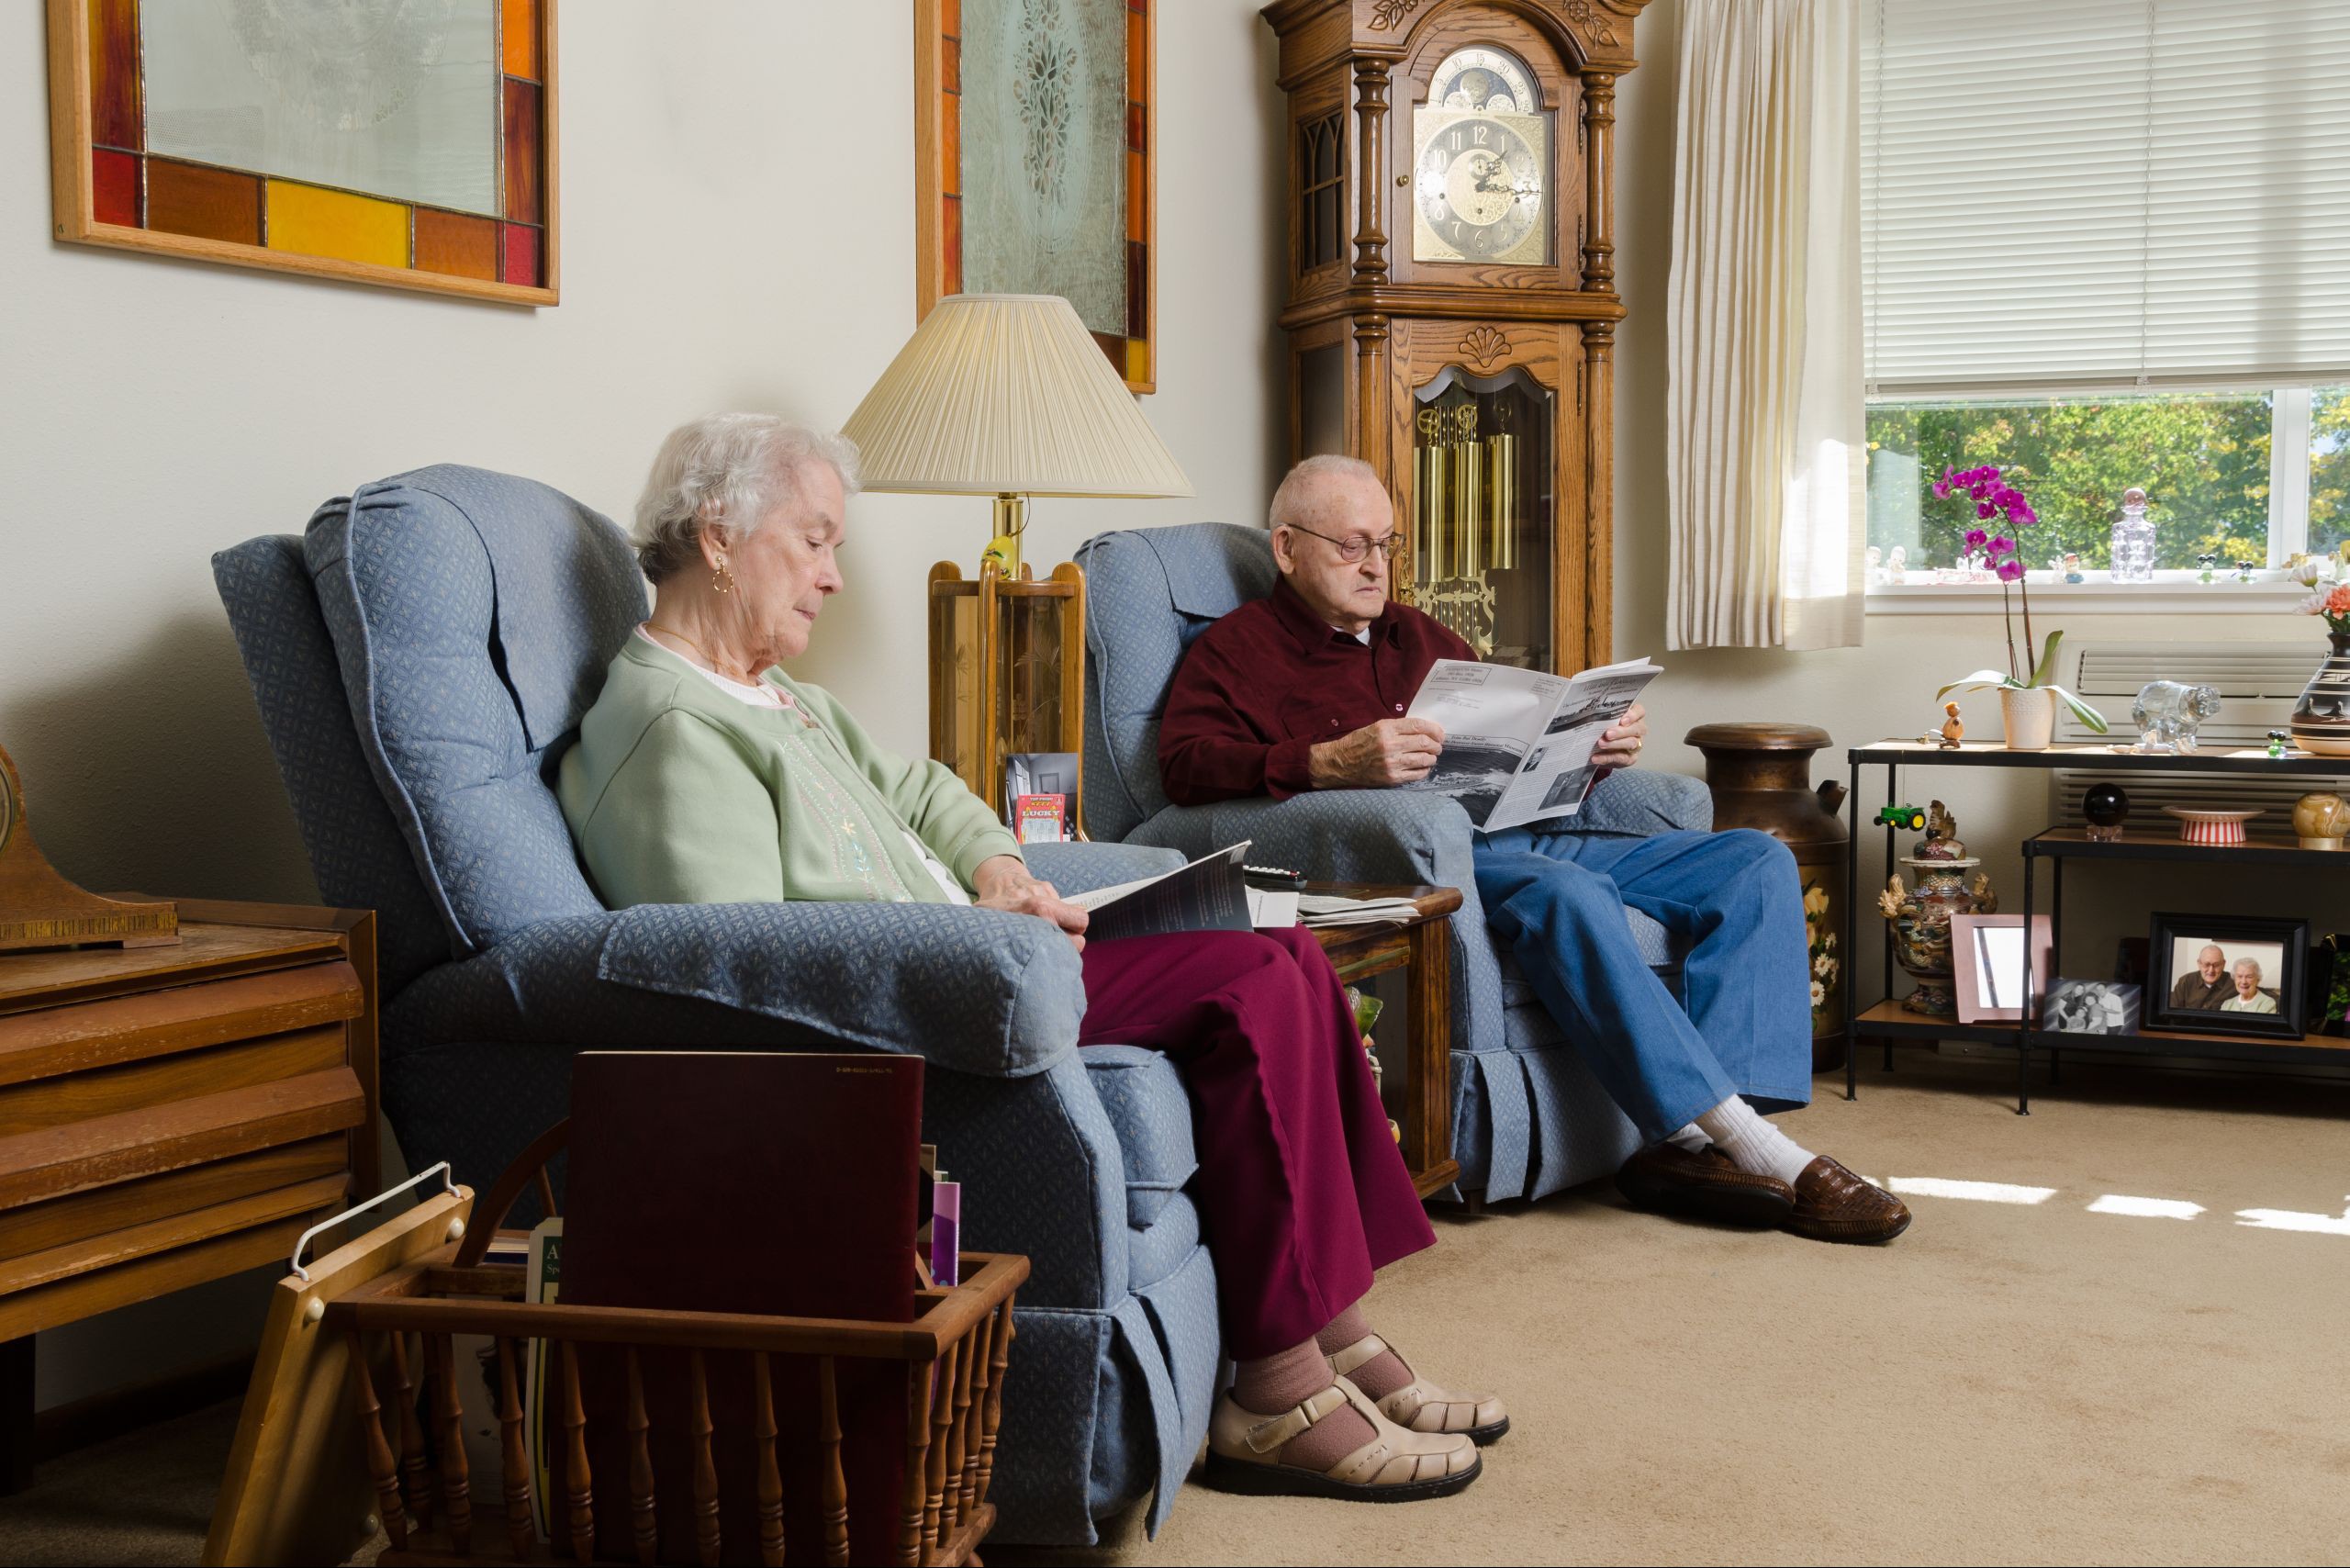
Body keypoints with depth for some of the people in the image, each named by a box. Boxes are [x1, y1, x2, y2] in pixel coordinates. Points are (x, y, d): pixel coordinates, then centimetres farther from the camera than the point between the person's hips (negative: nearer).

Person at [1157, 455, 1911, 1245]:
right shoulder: (1237, 648, 8)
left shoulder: (1419, 637, 29)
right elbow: (1186, 765, -11)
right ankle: (1748, 1143, -34)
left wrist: (1599, 748, 5)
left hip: (1521, 834, 8)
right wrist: (1332, 763, -27)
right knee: (1562, 890, -38)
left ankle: (1691, 1143, -25)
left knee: (1758, 861, -7)